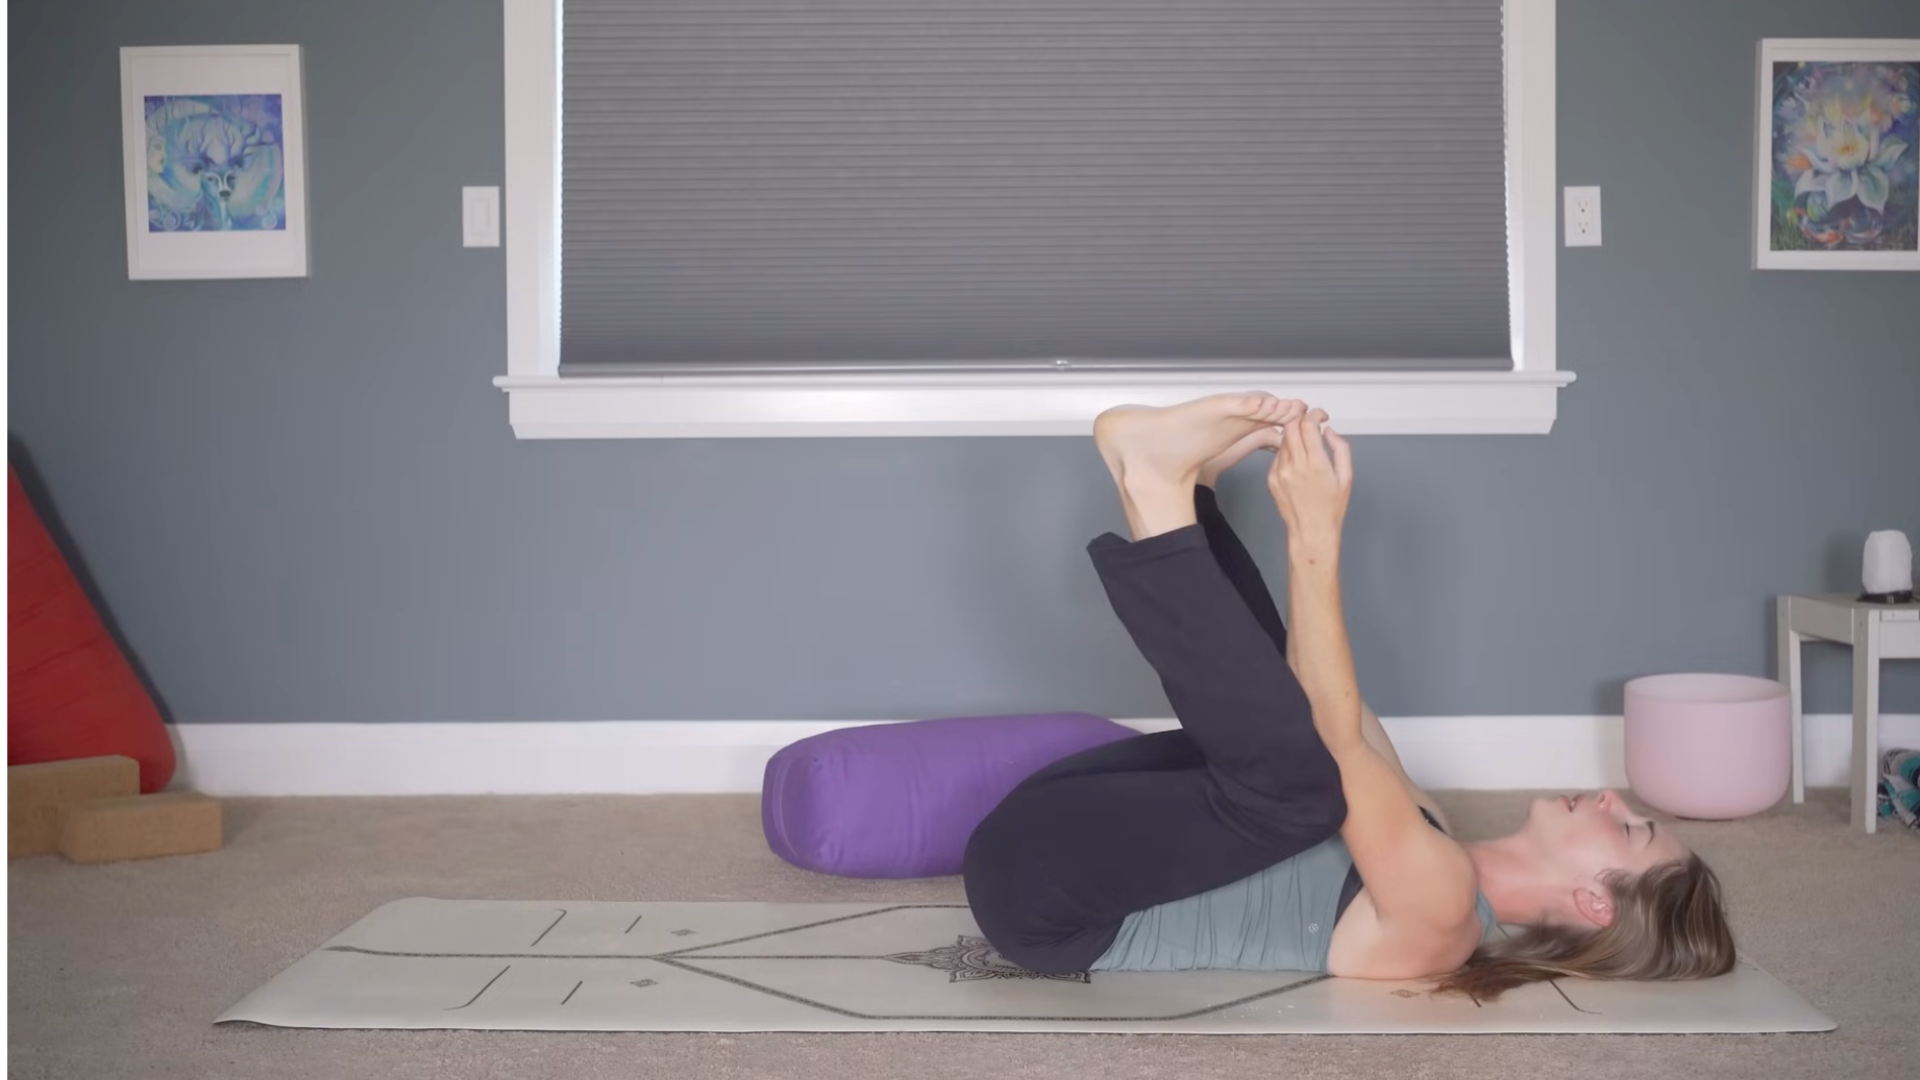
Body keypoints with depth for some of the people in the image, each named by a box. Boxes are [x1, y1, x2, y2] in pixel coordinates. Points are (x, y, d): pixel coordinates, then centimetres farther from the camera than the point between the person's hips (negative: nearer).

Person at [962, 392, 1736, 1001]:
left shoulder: (1438, 902, -14)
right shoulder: (1430, 850, 11)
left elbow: (1338, 739, -24)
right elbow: (1323, 700, 14)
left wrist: (1316, 543, -23)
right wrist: (1309, 532, 5)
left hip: (1044, 882, -9)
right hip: (1061, 848, 9)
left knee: (1302, 773, -32)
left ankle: (1158, 493, -19)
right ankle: (1173, 486, -6)